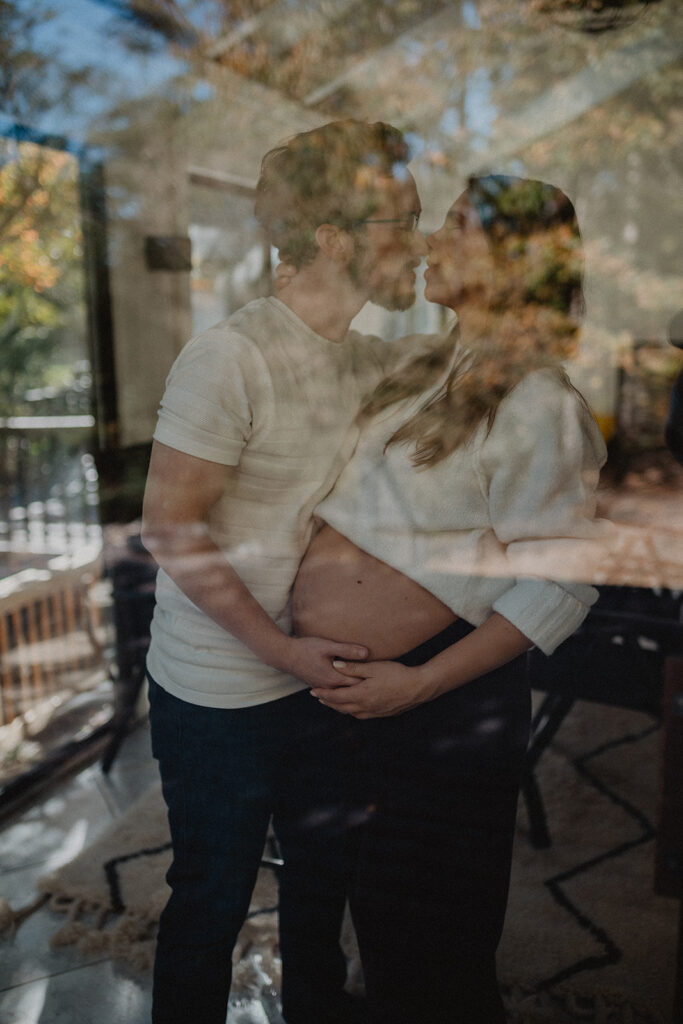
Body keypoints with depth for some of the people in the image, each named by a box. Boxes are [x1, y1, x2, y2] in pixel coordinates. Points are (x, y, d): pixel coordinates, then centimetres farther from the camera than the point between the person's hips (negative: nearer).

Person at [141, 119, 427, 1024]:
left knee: (323, 870, 24)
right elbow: (172, 530, -20)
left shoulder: (373, 361, 1)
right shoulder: (230, 356, -21)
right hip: (219, 693, -6)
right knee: (214, 895, 14)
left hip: (322, 670, 7)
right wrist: (283, 651, -18)